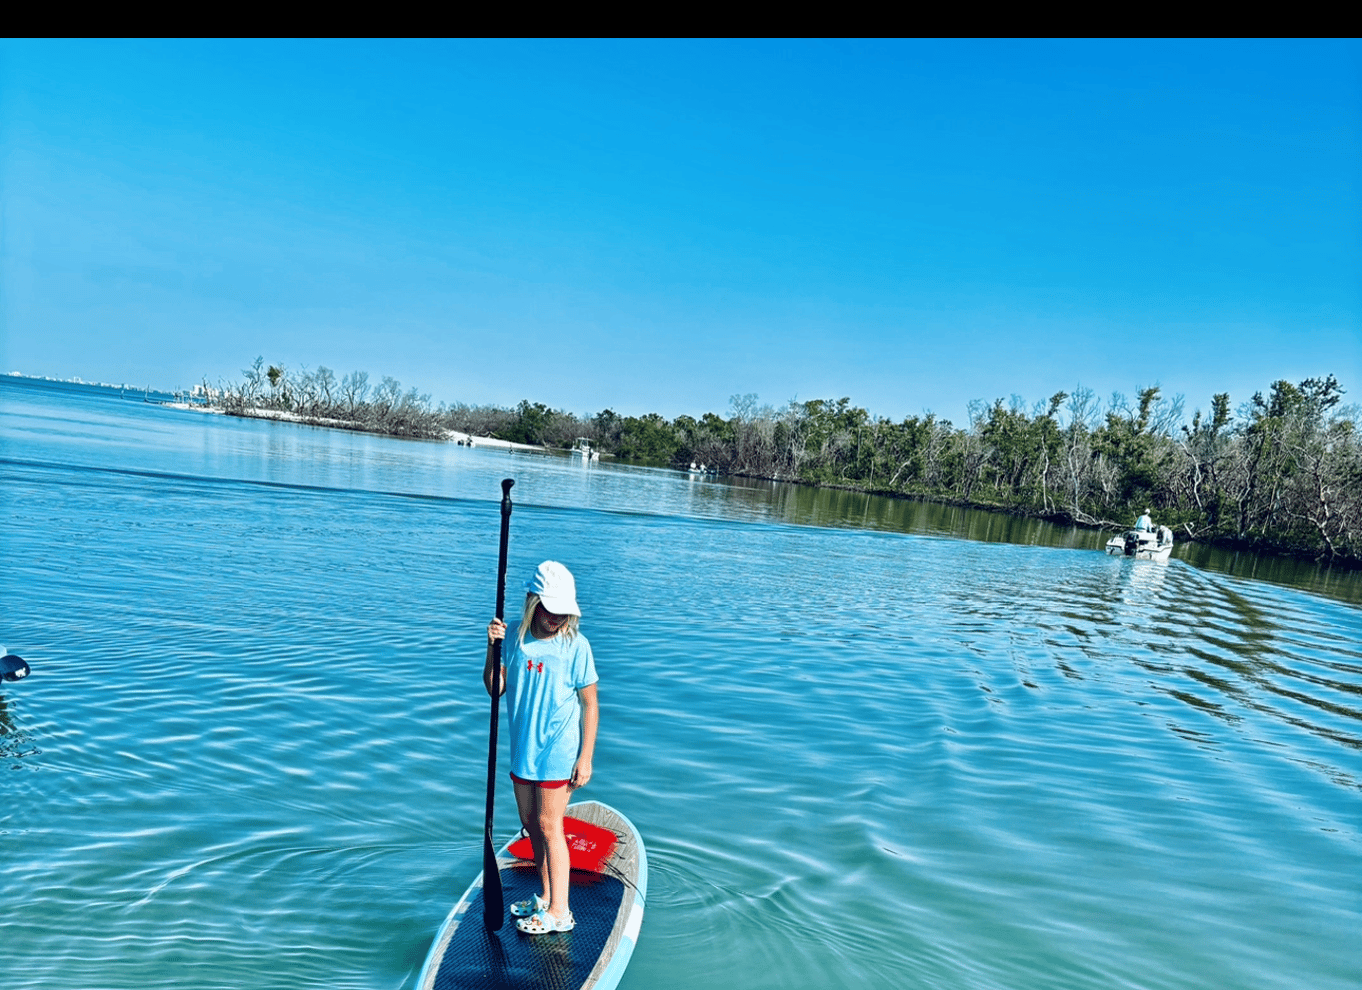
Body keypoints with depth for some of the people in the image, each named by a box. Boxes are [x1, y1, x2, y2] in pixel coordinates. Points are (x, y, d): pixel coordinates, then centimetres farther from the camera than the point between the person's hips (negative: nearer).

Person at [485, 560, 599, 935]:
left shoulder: (576, 645, -13)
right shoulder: (514, 636, -3)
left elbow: (590, 705, -9)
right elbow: (495, 688, -3)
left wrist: (585, 758, -10)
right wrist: (493, 648, -19)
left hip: (558, 753, -5)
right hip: (523, 748, 5)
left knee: (549, 826, 1)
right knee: (531, 824, 16)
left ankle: (559, 912, 14)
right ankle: (545, 896, 34)